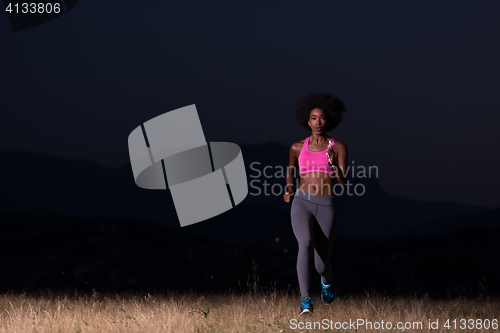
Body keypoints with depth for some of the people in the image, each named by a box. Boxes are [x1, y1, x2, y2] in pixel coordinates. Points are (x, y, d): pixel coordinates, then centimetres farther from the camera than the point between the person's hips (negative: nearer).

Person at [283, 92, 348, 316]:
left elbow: (343, 182, -5)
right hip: (302, 204, 0)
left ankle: (327, 280, 45)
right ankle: (305, 301, -32)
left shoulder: (338, 147, 2)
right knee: (306, 245, -30)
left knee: (321, 265, 4)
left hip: (326, 208, 0)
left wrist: (334, 165, -24)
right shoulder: (298, 147, 8)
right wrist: (289, 191, 9)